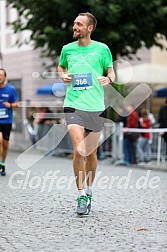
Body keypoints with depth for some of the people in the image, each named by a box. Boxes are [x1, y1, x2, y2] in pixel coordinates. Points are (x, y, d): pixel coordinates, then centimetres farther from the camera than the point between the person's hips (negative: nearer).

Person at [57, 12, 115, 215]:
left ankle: (89, 192, 29)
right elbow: (61, 67, 25)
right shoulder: (67, 49, 7)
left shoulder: (101, 49, 2)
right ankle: (81, 196, -7)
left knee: (91, 153, 9)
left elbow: (111, 71, 11)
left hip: (95, 107, 0)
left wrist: (108, 78, -11)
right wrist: (63, 76, 3)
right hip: (73, 105, 0)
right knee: (79, 150, -15)